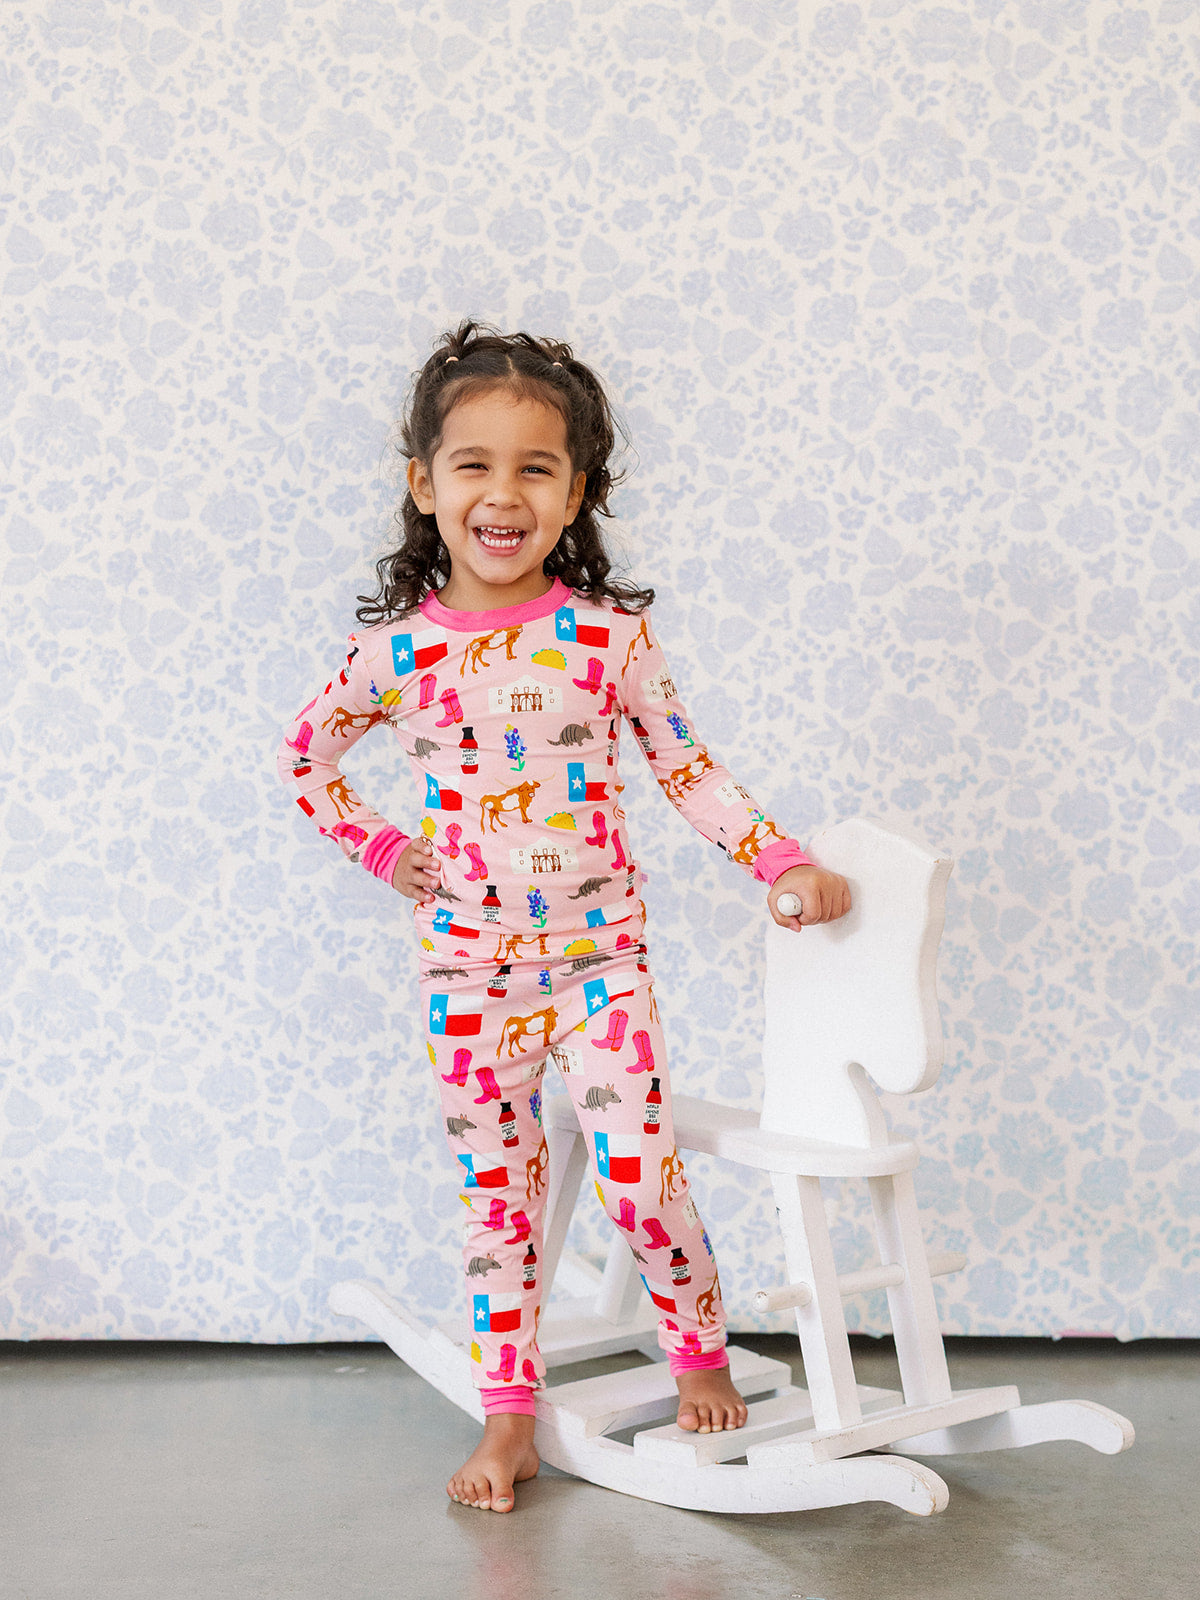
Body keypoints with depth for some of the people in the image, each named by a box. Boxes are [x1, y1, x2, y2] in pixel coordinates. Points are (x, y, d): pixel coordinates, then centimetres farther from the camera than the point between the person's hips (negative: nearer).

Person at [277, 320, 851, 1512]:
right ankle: (507, 1422, 24)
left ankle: (701, 1359, 26)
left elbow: (689, 771, 2)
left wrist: (783, 863, -6)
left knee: (641, 1182, -2)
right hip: (468, 967, 1)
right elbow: (305, 755, 12)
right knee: (495, 1195, 10)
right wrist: (381, 848, 4)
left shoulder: (611, 635, -6)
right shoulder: (397, 650, -5)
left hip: (601, 956, -1)